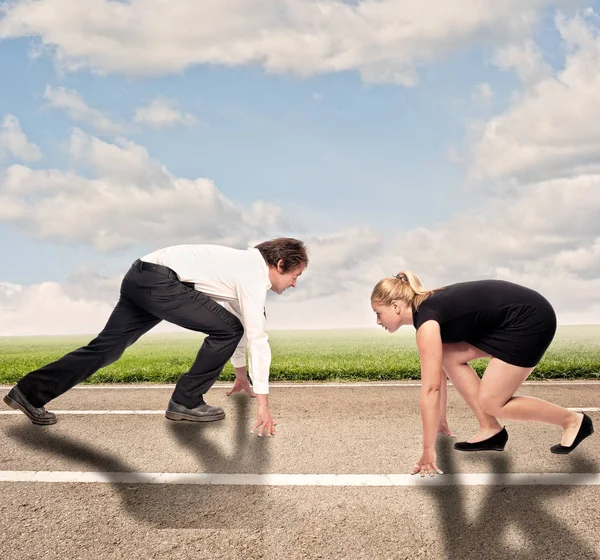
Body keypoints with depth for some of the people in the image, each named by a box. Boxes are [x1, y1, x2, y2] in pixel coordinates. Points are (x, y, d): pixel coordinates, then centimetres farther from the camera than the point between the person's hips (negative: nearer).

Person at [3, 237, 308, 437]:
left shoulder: (244, 266, 21)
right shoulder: (254, 274, -8)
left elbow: (234, 318, 31)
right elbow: (257, 337, -14)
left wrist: (241, 374, 38)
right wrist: (262, 401, -11)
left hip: (140, 277, 10)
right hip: (158, 280, -10)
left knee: (106, 347, 13)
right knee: (228, 329, -7)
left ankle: (30, 393, 20)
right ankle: (186, 402, 3)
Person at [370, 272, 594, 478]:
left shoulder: (426, 320, -19)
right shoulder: (427, 307, 8)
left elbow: (430, 388, -22)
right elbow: (437, 367, 20)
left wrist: (428, 450, -17)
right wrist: (439, 414, 28)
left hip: (530, 319, -9)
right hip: (515, 319, 9)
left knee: (491, 402, -6)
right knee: (450, 356, 4)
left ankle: (573, 421, 11)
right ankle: (491, 430, 9)